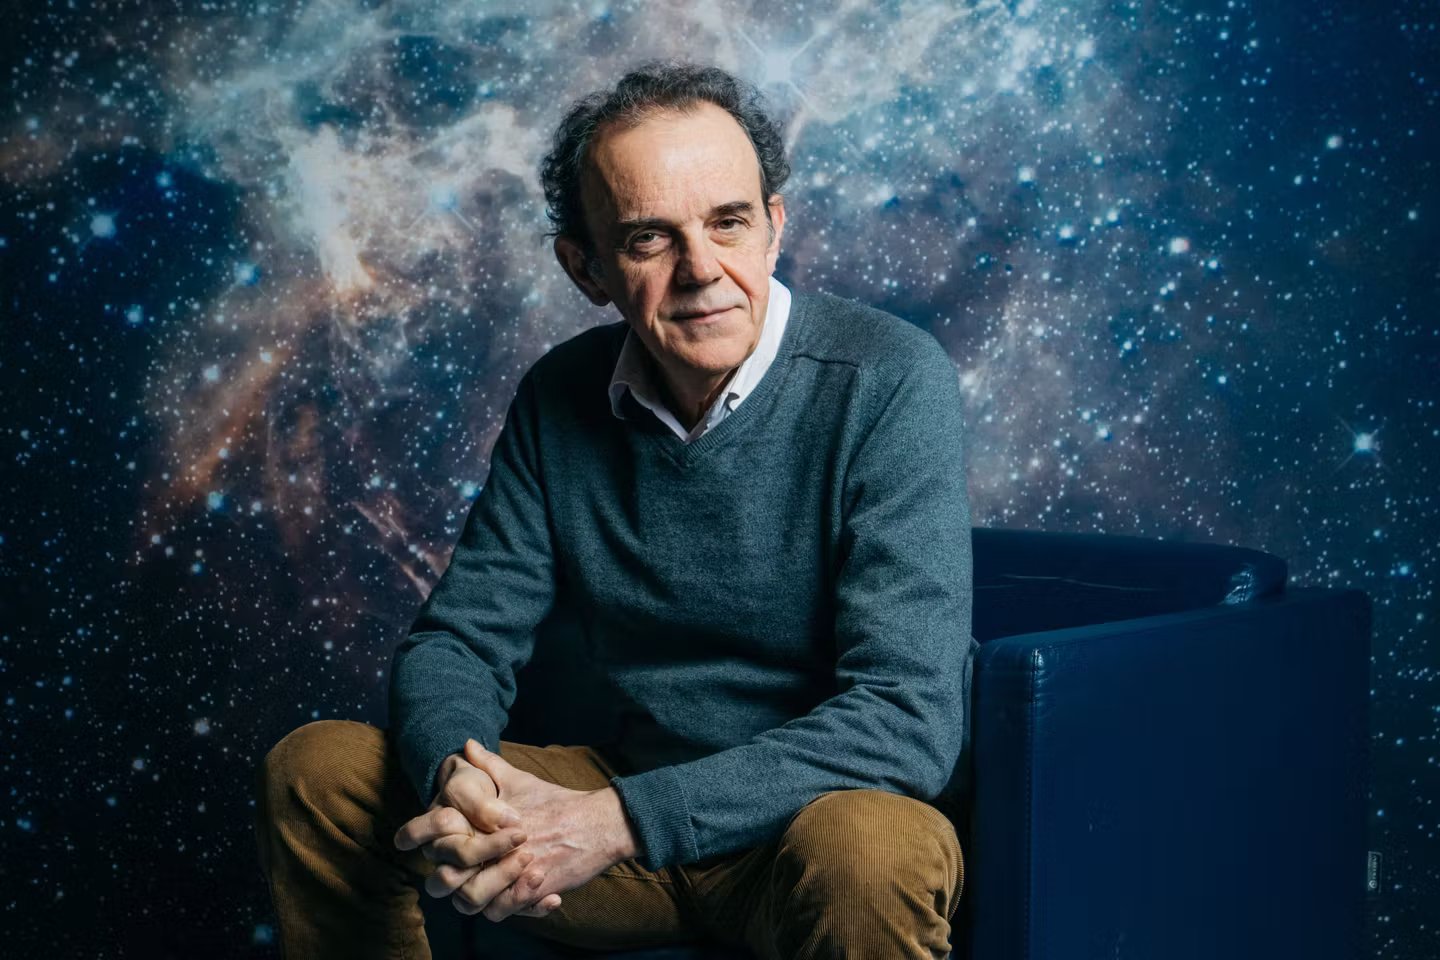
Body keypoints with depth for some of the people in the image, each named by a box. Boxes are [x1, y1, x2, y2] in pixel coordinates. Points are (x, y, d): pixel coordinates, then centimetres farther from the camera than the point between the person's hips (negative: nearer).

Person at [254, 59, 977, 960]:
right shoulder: (560, 395, 0)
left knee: (867, 849, -40)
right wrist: (453, 774, -22)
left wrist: (618, 821, -31)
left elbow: (908, 717, -25)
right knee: (315, 768, -3)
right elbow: (459, 639, 3)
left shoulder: (890, 382, -18)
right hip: (637, 790, 5)